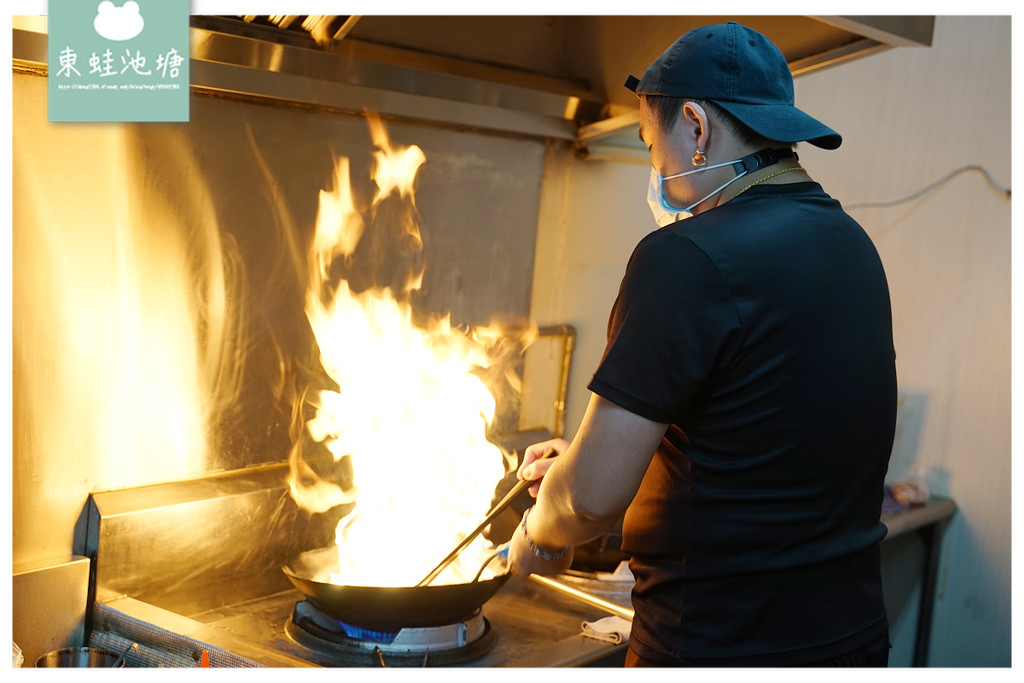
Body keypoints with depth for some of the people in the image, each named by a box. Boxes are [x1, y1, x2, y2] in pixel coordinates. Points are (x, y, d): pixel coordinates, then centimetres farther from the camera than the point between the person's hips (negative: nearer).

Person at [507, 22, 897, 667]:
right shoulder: (851, 243, 6)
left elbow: (593, 496, -22)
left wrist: (537, 533, -1)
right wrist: (590, 451, 18)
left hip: (718, 646, -8)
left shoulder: (689, 257, -22)